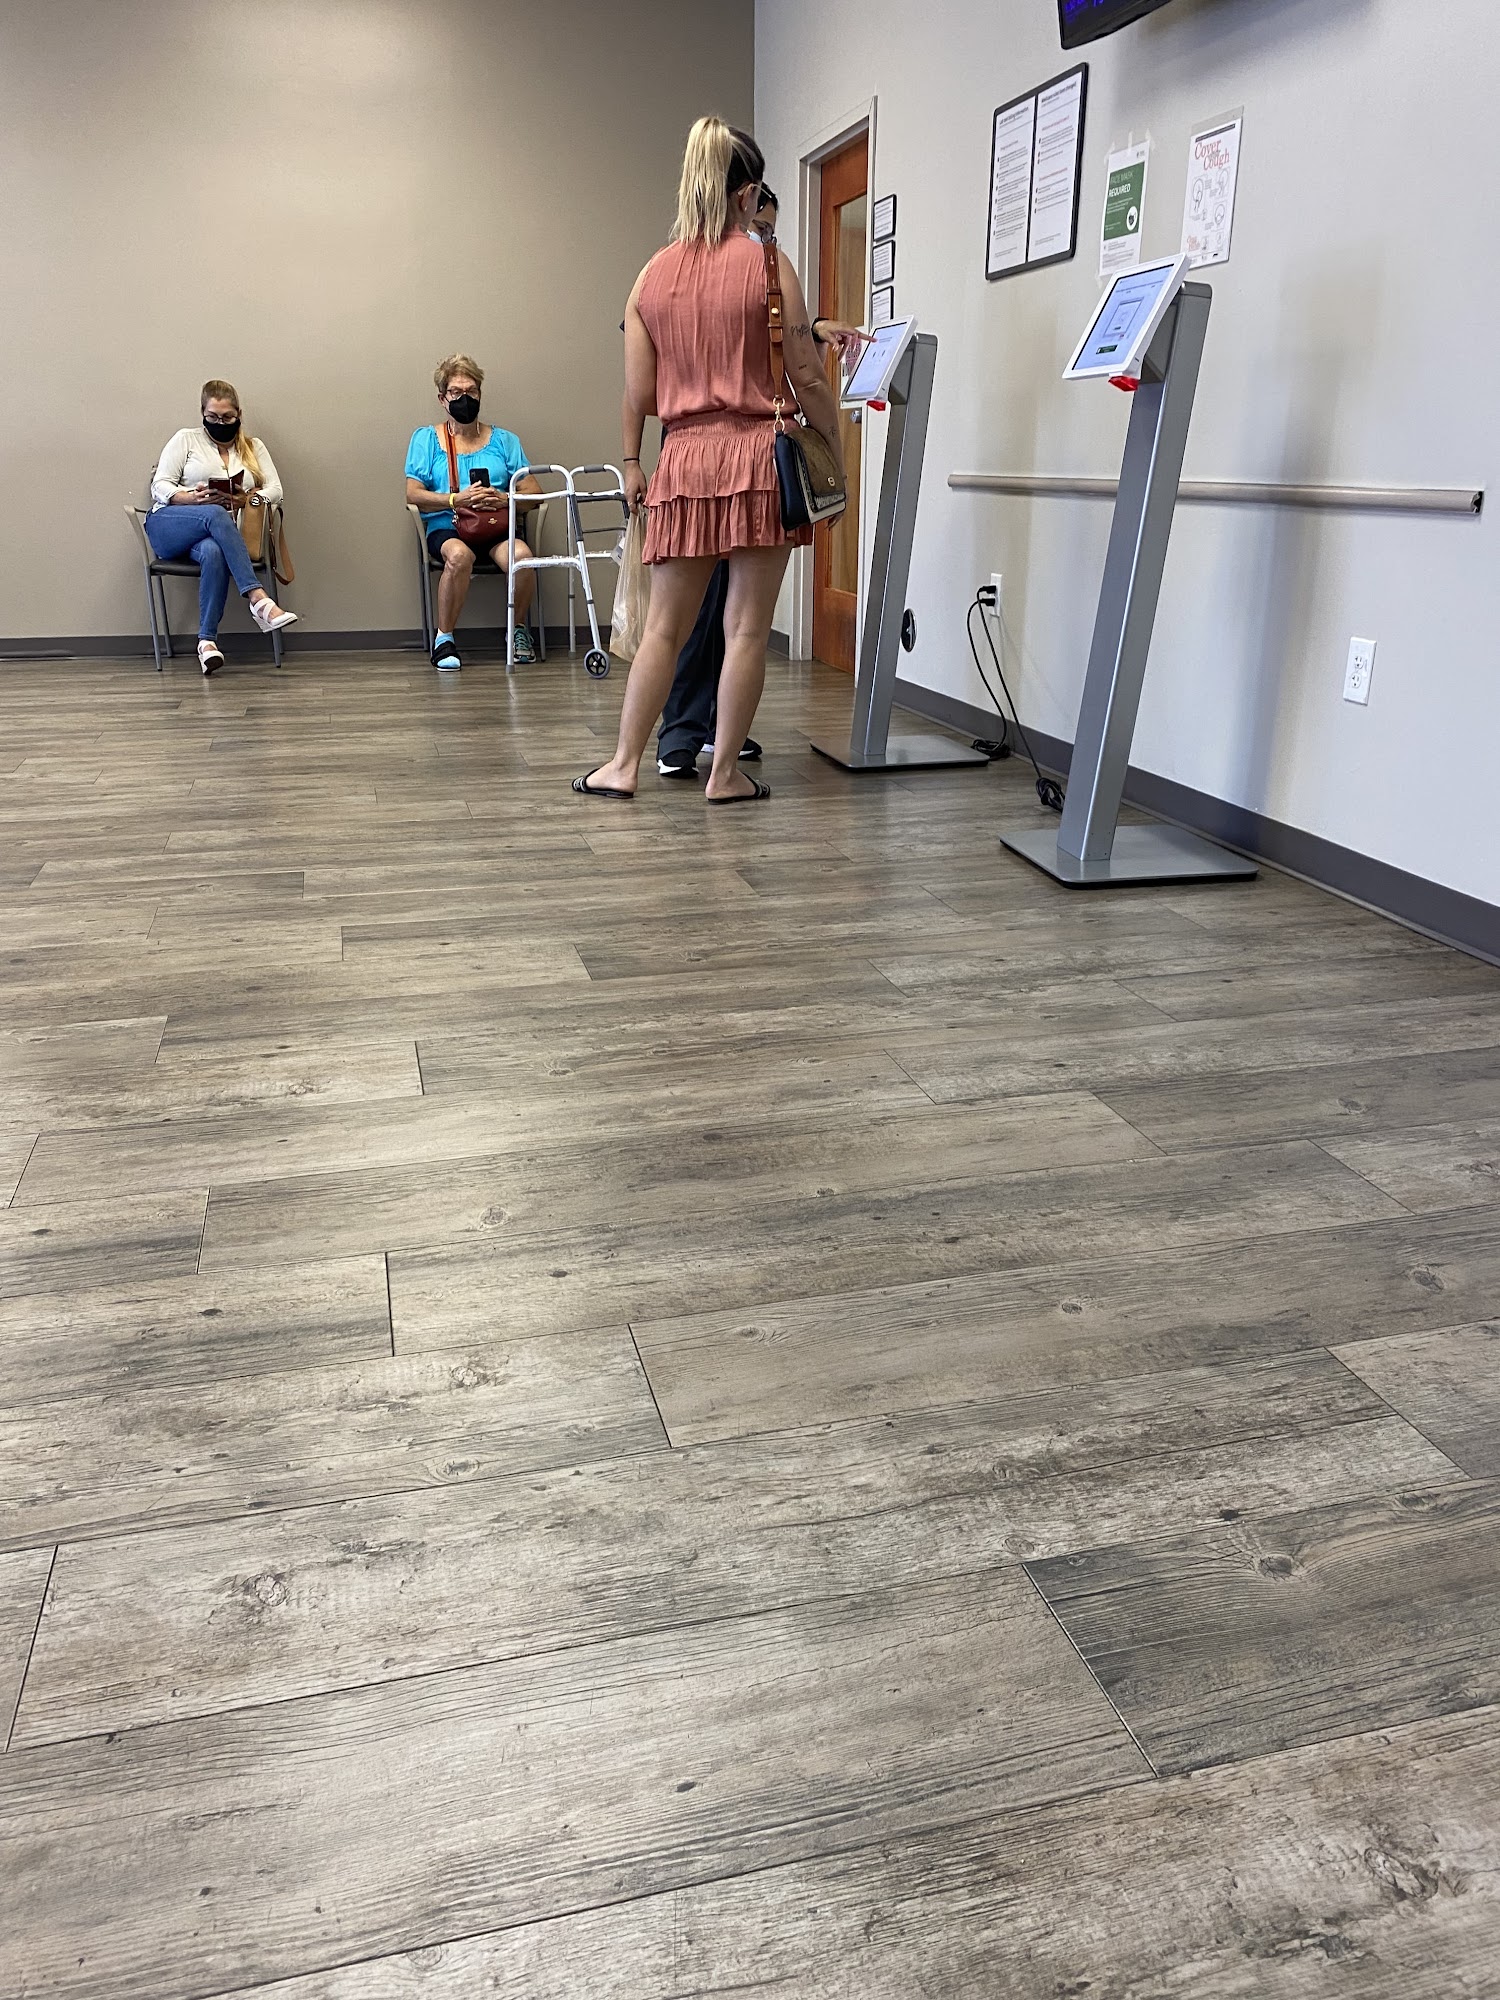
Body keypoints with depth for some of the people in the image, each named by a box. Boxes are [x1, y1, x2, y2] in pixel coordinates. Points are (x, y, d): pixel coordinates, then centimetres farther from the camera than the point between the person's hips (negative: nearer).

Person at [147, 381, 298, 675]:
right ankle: (258, 599, -50)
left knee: (213, 553, -39)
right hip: (168, 526, -1)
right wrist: (191, 498, -16)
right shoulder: (186, 440, 13)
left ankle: (207, 640, -41)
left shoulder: (254, 447, 20)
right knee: (214, 514, -37)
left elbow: (276, 490, 7)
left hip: (220, 531, 1)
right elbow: (160, 486, 4)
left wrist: (248, 500, -13)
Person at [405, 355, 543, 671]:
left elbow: (533, 491, 9)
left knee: (521, 555, -33)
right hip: (446, 527, -1)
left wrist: (503, 499, -13)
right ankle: (444, 638, -20)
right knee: (459, 554, -38)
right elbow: (413, 494, 1)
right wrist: (457, 499, -14)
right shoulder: (426, 437, 13)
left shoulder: (503, 440, 18)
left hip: (497, 526, 2)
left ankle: (519, 630, -6)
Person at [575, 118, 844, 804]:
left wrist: (631, 462, 20)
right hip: (757, 455, -4)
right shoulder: (768, 267, -3)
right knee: (746, 627, 2)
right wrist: (835, 446, 10)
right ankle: (725, 773, 6)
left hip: (684, 458, 4)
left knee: (665, 626, 10)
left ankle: (623, 765, 12)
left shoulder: (651, 275, 8)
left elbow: (637, 390, 9)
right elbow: (806, 378, -2)